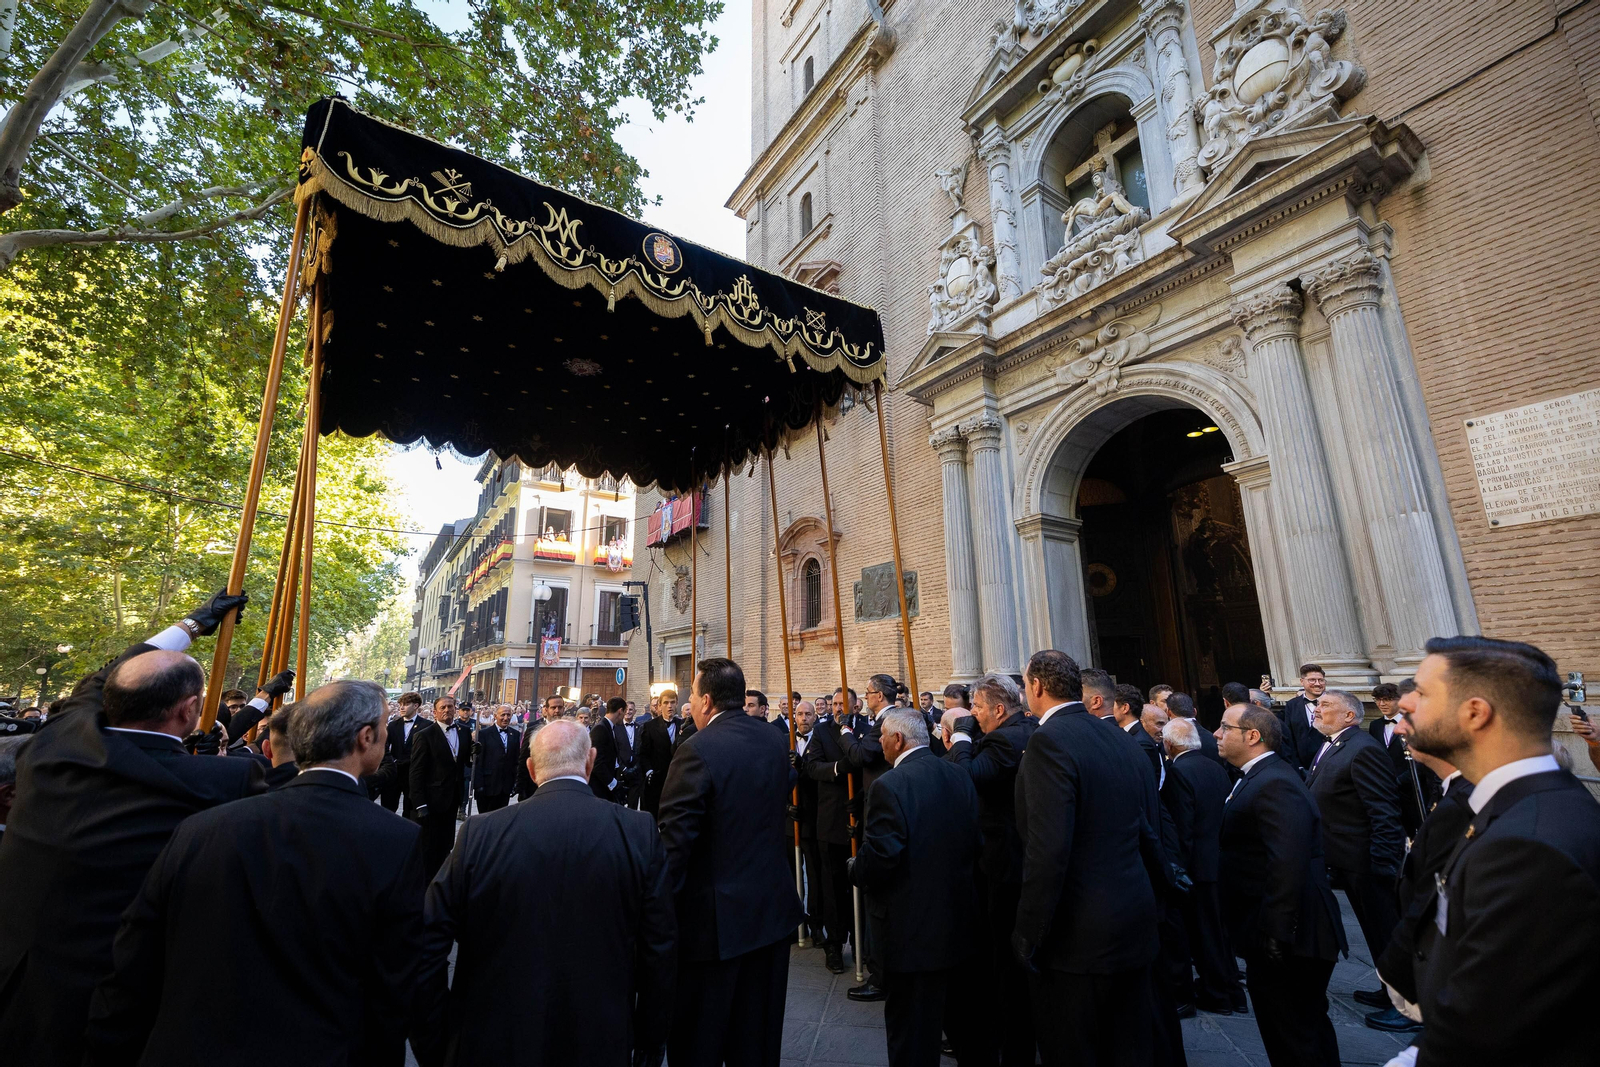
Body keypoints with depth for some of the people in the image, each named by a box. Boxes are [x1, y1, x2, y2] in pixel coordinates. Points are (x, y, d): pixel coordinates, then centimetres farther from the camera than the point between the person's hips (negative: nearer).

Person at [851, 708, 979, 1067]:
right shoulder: (960, 776, -2)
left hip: (910, 925, -7)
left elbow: (879, 857, -25)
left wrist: (855, 872, -4)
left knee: (910, 1028, 10)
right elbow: (976, 840, 4)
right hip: (956, 919, 7)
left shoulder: (889, 785, -23)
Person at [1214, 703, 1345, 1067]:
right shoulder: (1260, 777, 10)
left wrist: (1274, 935, -27)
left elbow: (1288, 865, -31)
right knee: (1310, 1027, 25)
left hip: (1282, 945, -10)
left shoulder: (1275, 784, -23)